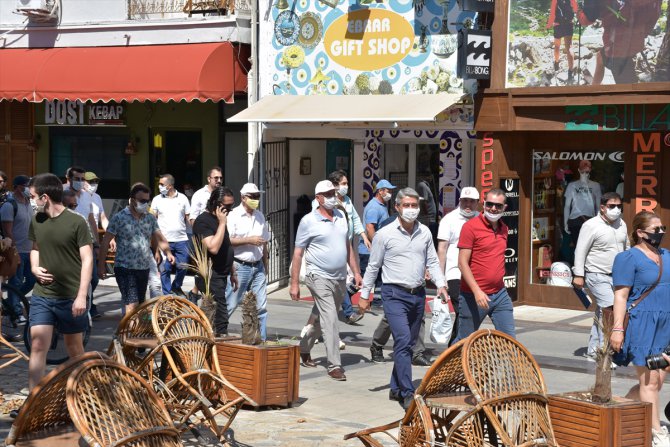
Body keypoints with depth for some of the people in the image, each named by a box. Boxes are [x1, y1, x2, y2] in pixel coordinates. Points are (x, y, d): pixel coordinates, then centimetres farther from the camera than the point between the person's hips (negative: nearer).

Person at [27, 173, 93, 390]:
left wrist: (81, 296, -16)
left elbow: (87, 260, -11)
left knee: (74, 346, 11)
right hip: (42, 296, 4)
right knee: (38, 345, -5)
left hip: (71, 297, -4)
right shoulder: (36, 221, 5)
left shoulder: (76, 222, -11)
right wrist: (35, 268, 0)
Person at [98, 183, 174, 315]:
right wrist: (101, 265, -8)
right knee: (132, 304, -14)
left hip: (144, 268, 6)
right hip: (125, 268, -6)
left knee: (140, 304, 13)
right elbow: (106, 242, -6)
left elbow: (159, 238, 4)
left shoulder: (150, 219, 9)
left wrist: (168, 252, -16)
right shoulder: (119, 218, -7)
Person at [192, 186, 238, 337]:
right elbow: (213, 248, -25)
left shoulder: (219, 219, 16)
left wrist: (233, 273, 24)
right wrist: (222, 223, -19)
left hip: (220, 276, 9)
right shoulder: (204, 221, -13)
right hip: (210, 278, -9)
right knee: (220, 315, -12)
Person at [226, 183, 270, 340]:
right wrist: (249, 240, -17)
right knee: (230, 304, -2)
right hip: (240, 267, -6)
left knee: (261, 306, 4)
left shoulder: (260, 216, 13)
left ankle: (261, 340, 10)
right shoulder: (234, 215, -7)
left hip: (258, 267, 6)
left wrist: (265, 266, 17)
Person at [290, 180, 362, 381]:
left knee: (324, 319, 17)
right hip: (320, 277, -6)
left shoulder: (341, 217, 10)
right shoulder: (308, 221, -7)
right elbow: (298, 253, -5)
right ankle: (334, 365, -10)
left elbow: (348, 246, 19)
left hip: (340, 278, 6)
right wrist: (294, 283, -8)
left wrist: (356, 272, 14)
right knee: (330, 320, -13)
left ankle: (304, 348, 37)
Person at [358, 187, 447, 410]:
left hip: (418, 294, 5)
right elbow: (373, 266, 2)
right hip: (395, 294, -5)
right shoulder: (385, 234, -4)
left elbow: (432, 261, 13)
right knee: (403, 341, -16)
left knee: (408, 344, 12)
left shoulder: (425, 232, 8)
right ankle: (408, 394, -16)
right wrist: (364, 295, 3)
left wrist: (440, 284, -2)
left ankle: (396, 388, 25)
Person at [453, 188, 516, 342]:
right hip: (474, 295, -6)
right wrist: (477, 291, -22)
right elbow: (462, 263, -14)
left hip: (500, 294, 6)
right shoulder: (471, 226, -10)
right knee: (465, 340, 5)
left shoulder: (503, 229, 11)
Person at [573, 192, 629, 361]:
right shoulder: (591, 225, -11)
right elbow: (581, 251, -12)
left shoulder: (621, 224, 11)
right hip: (597, 277, -7)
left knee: (602, 314, 11)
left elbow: (626, 247, 22)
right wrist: (578, 275, -16)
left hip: (616, 277, 7)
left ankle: (592, 351, 19)